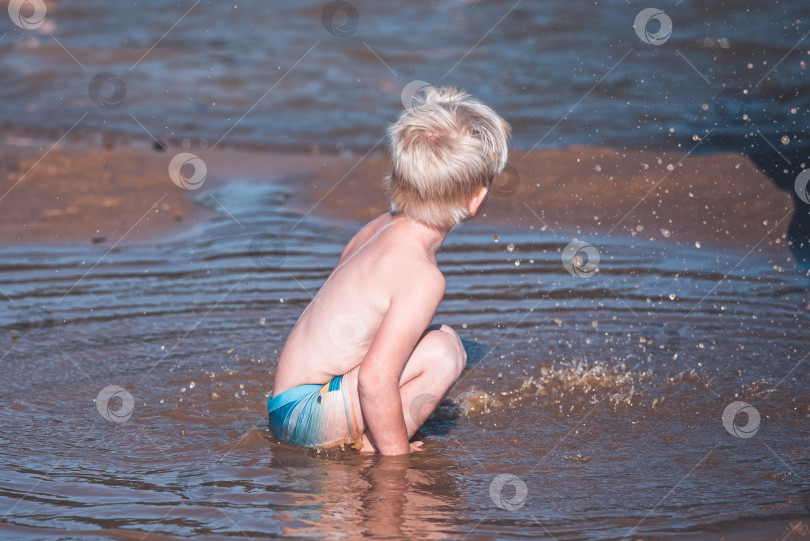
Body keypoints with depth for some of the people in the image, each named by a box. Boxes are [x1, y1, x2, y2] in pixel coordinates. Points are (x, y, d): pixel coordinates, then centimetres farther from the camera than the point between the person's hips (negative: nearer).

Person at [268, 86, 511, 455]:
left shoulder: (380, 229, 6)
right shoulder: (421, 277, -23)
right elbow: (375, 379, -30)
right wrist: (395, 452, -18)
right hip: (307, 413, -10)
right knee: (443, 351, -20)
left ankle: (362, 436, 9)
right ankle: (372, 446, -10)